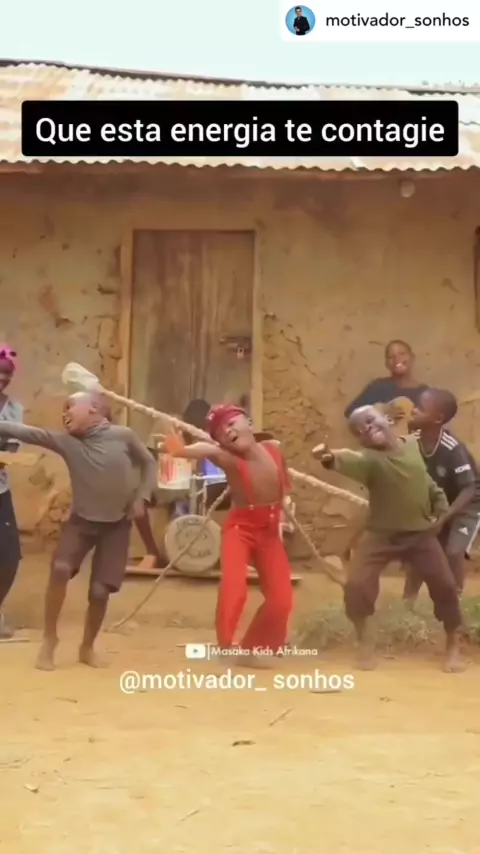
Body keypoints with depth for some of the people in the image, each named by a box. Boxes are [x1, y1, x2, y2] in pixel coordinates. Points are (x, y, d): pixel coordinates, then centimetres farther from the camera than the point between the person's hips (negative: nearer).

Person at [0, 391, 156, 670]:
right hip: (82, 519, 1)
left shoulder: (123, 436, -13)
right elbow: (23, 432, -19)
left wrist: (141, 497, -7)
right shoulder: (65, 440, -10)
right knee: (60, 569, -24)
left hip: (117, 523, -1)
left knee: (100, 591, -4)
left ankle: (87, 647, 22)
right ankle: (50, 638, -5)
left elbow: (148, 463, 1)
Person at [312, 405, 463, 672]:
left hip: (421, 533, 3)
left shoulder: (414, 444, -5)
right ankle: (365, 645, 4)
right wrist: (330, 458, -68)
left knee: (445, 586, 2)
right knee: (357, 584, -17)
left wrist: (442, 507, 9)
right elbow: (350, 461, -47)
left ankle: (453, 648, 22)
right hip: (383, 535, -3)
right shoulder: (370, 459, -22)